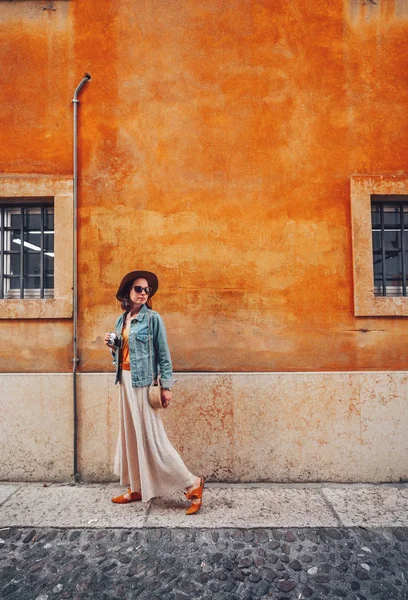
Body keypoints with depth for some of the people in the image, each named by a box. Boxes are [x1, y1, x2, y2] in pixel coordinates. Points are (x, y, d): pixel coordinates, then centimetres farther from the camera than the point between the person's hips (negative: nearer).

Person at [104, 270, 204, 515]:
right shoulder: (122, 319, 11)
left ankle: (192, 484, 7)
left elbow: (163, 353, -10)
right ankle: (136, 488, 29)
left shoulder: (152, 318, -8)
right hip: (125, 380, 7)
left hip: (143, 383, -7)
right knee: (130, 434, 14)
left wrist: (166, 386, -15)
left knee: (151, 436, -5)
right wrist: (111, 345, 0)